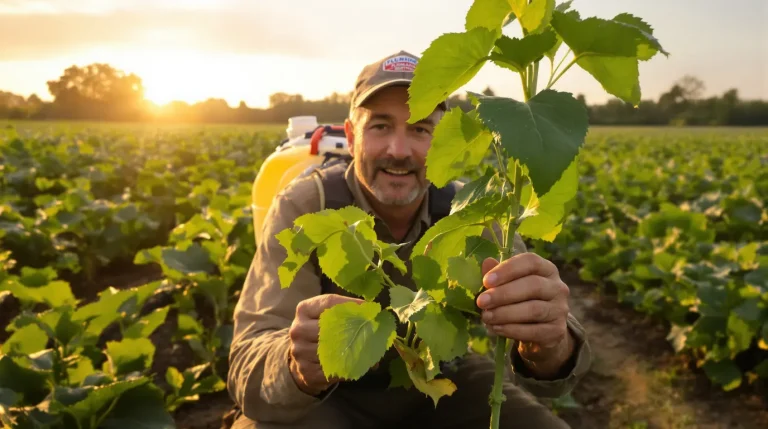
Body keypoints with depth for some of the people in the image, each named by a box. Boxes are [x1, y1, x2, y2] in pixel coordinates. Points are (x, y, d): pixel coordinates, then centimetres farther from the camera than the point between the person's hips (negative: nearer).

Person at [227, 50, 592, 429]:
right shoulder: (301, 209, -21)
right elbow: (251, 363, -28)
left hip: (441, 382, 3)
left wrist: (549, 349, -51)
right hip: (331, 397, -2)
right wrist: (298, 367, -52)